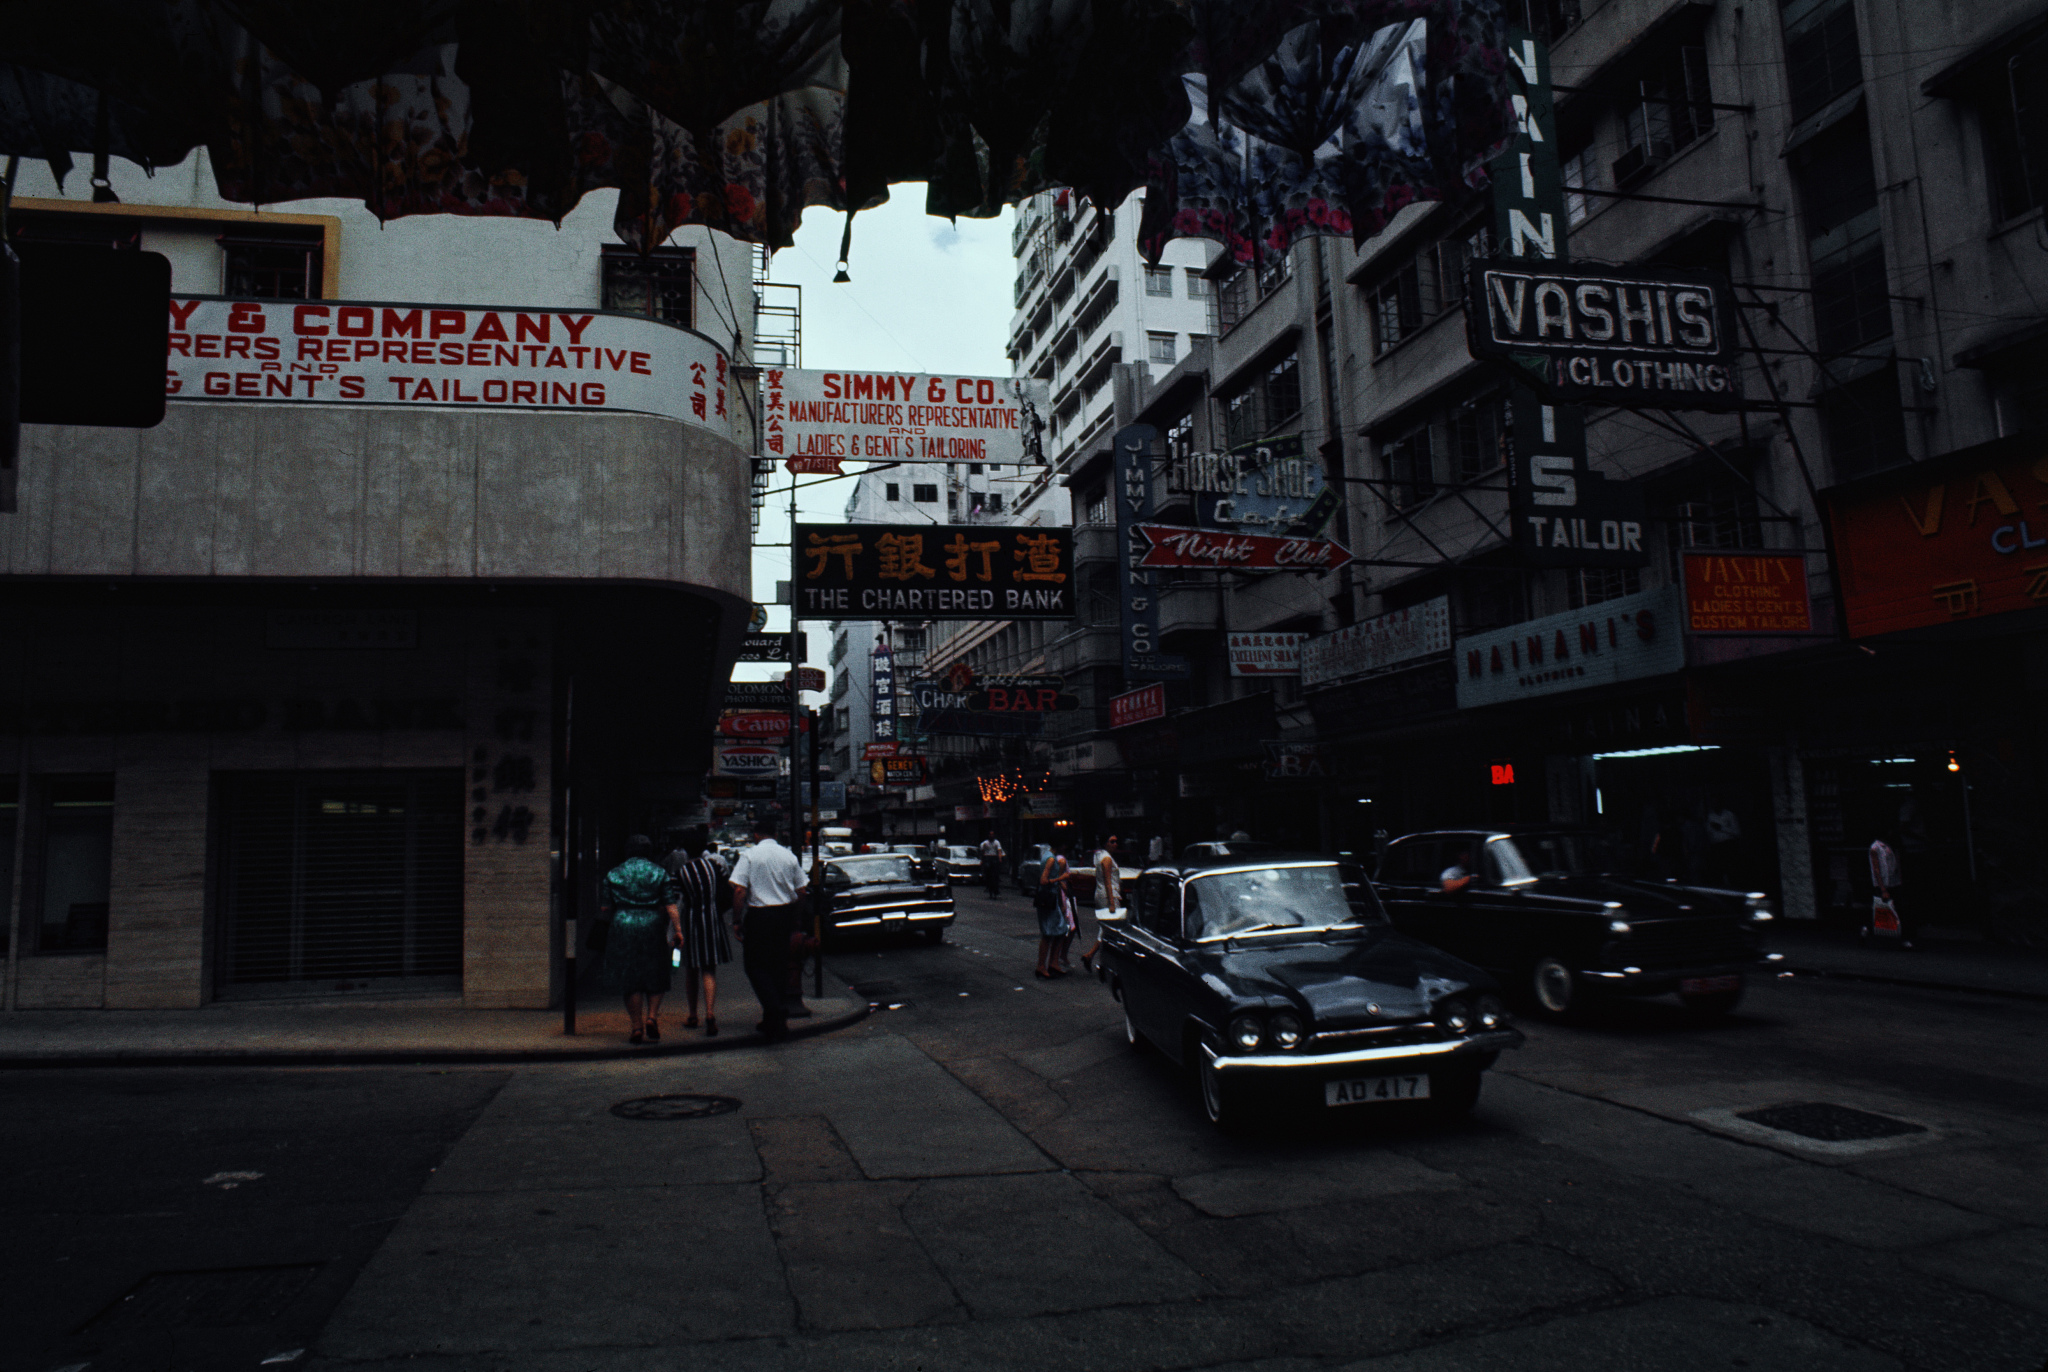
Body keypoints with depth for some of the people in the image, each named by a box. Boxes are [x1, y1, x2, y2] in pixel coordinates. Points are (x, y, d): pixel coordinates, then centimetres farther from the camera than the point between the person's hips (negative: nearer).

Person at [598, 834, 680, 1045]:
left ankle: (637, 1027, 8)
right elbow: (670, 906, -6)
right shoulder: (660, 874, 2)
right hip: (652, 927, -1)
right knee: (656, 978, 12)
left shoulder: (613, 874, 5)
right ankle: (652, 1016, -7)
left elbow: (605, 908, 5)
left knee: (631, 981, 7)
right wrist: (677, 929, -4)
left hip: (623, 927, 1)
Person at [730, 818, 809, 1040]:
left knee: (754, 965, 2)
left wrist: (736, 920, -6)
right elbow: (801, 890, 7)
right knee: (779, 965, 12)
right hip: (784, 914, 5)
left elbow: (739, 890, -13)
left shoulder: (749, 856, -6)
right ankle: (775, 1021, 18)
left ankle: (776, 1011, -16)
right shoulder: (789, 856, 6)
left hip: (759, 916, -5)